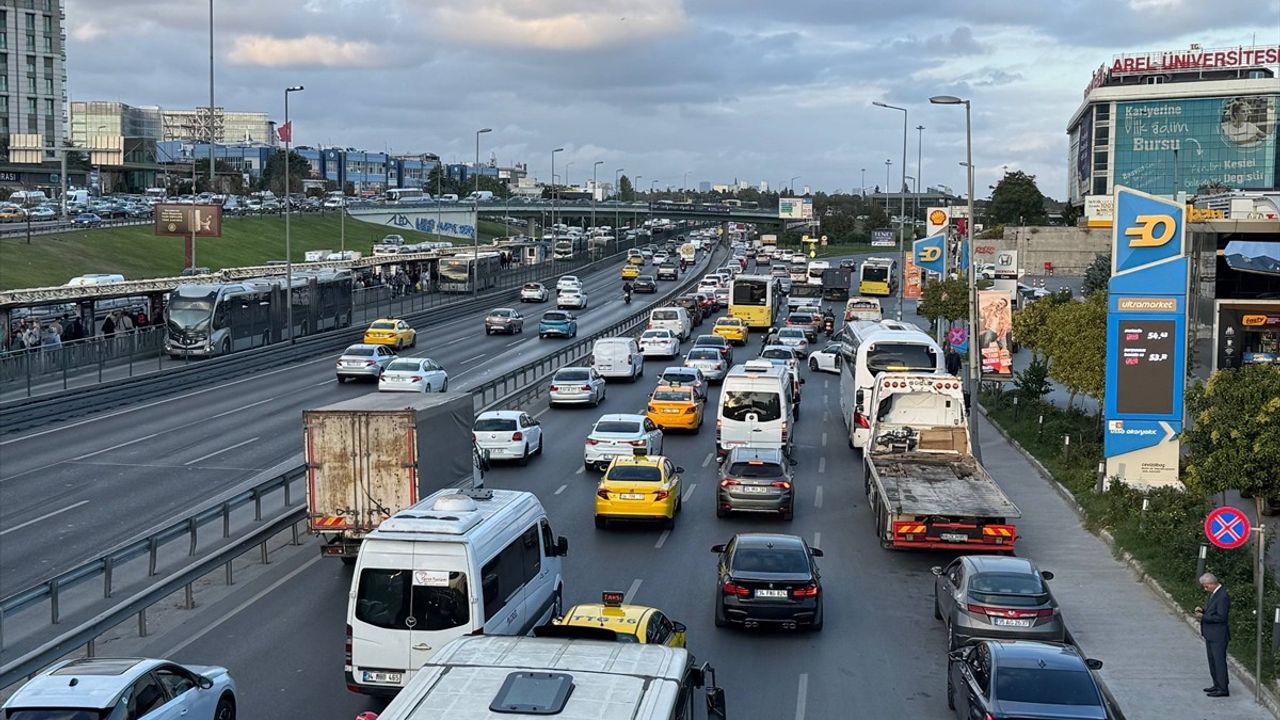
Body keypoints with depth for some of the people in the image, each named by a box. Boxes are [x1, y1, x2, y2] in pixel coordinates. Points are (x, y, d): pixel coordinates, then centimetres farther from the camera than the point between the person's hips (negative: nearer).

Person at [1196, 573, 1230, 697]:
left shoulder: (1223, 597, -22)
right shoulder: (1213, 593, 9)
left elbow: (1221, 617, -24)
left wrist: (1203, 617, -20)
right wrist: (1203, 610, 1)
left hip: (1218, 636, -10)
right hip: (1210, 635, 10)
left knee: (1219, 661, -2)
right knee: (1212, 661, 18)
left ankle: (1223, 689, 5)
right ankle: (1217, 685, 28)